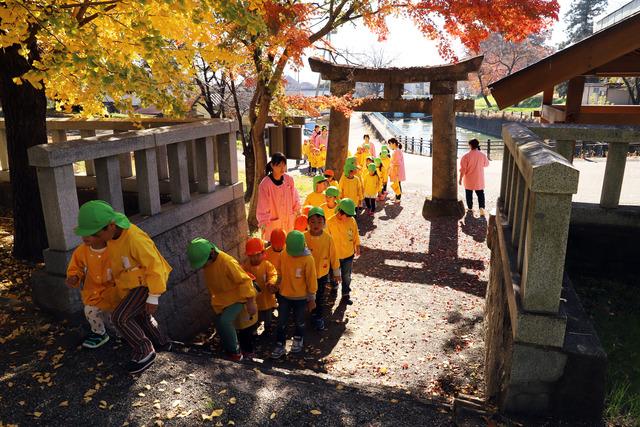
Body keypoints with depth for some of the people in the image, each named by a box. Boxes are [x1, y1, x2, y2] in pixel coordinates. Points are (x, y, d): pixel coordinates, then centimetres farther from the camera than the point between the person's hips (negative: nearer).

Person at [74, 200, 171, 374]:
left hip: (145, 283, -9)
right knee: (140, 315, 24)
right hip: (132, 282, 9)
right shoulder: (113, 235, -7)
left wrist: (153, 298, -22)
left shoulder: (135, 239, -33)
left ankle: (145, 352, 2)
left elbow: (154, 267, -27)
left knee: (120, 317, -14)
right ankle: (161, 342, 45)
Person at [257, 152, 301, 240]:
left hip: (288, 221, 4)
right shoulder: (265, 183, -17)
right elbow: (262, 205, -13)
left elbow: (294, 197, 9)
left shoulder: (289, 180, -5)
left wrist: (297, 210, 9)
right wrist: (263, 221, -15)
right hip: (272, 222, -4)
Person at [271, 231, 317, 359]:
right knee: (281, 322, 9)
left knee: (299, 321, 18)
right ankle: (279, 346, 24)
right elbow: (280, 272, 5)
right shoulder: (284, 255, -10)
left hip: (300, 297, -3)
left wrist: (311, 298, -7)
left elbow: (311, 279, -13)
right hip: (284, 295, 3)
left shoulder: (308, 259, -21)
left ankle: (298, 340, 44)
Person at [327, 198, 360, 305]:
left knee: (347, 276, 13)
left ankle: (346, 295, 29)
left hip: (349, 254, 2)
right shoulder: (330, 222, -20)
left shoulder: (352, 220, -11)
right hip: (335, 255, -2)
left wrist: (357, 247, 12)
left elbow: (355, 235, 3)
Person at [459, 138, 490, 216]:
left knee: (469, 195, 13)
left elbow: (463, 169, -14)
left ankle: (470, 208, 22)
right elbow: (486, 164, 11)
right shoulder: (483, 155, -7)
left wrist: (460, 179, -5)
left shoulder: (466, 156, -16)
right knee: (480, 194, 11)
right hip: (479, 180, 2)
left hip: (469, 180, -2)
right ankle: (481, 208, -3)